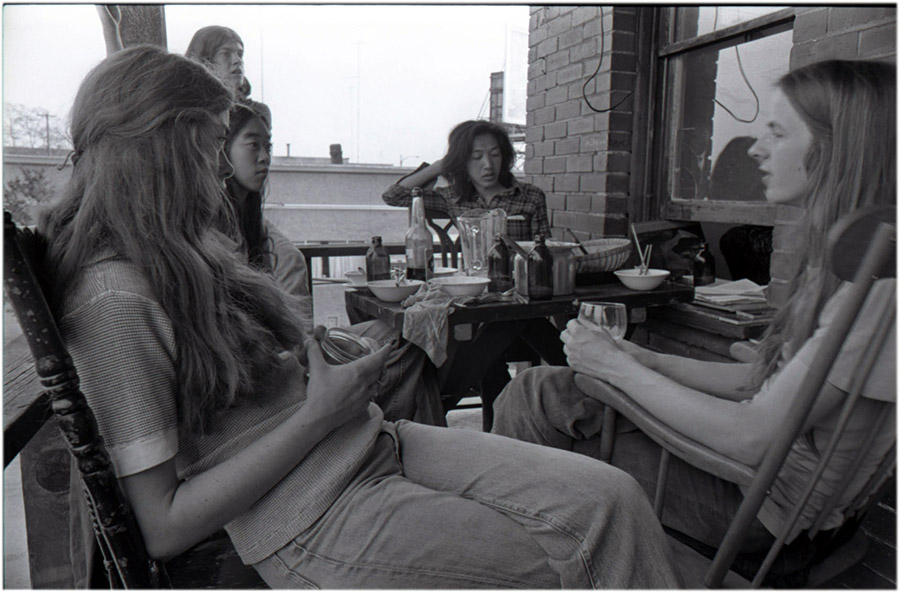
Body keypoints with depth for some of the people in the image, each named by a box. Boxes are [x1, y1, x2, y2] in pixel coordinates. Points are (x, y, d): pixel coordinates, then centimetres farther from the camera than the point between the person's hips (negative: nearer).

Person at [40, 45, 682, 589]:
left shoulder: (190, 243, 13)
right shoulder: (115, 297, -15)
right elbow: (162, 527, -15)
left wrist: (335, 359, 3)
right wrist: (319, 415, -16)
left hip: (373, 441, 8)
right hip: (310, 522, -7)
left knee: (609, 496, -5)